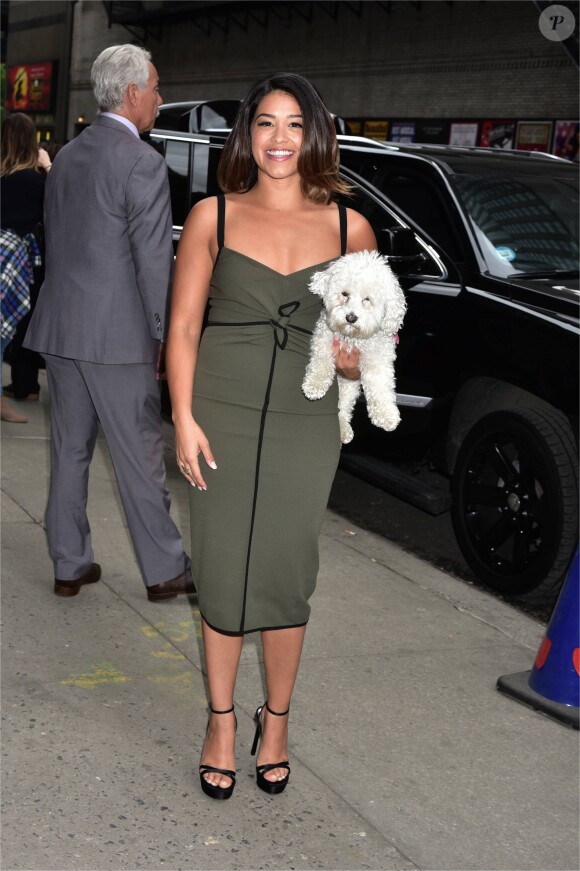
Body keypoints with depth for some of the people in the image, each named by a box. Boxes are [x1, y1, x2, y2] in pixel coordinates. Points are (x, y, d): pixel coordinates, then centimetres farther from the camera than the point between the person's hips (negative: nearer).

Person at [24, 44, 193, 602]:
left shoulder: (66, 156, 12)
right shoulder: (142, 163, -13)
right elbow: (154, 261, -15)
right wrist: (165, 334, -7)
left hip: (58, 327, 7)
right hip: (117, 334, -7)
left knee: (69, 451, 13)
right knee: (139, 456, 2)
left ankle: (69, 566, 20)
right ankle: (164, 571, 12)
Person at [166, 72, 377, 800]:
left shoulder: (350, 228, 4)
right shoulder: (213, 216, 1)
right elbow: (182, 327, 0)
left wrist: (355, 356, -10)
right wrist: (184, 419, -8)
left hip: (305, 425, 1)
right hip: (221, 418, 0)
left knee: (285, 577, 7)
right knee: (221, 575, 5)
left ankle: (276, 720, 28)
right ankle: (221, 721, 25)